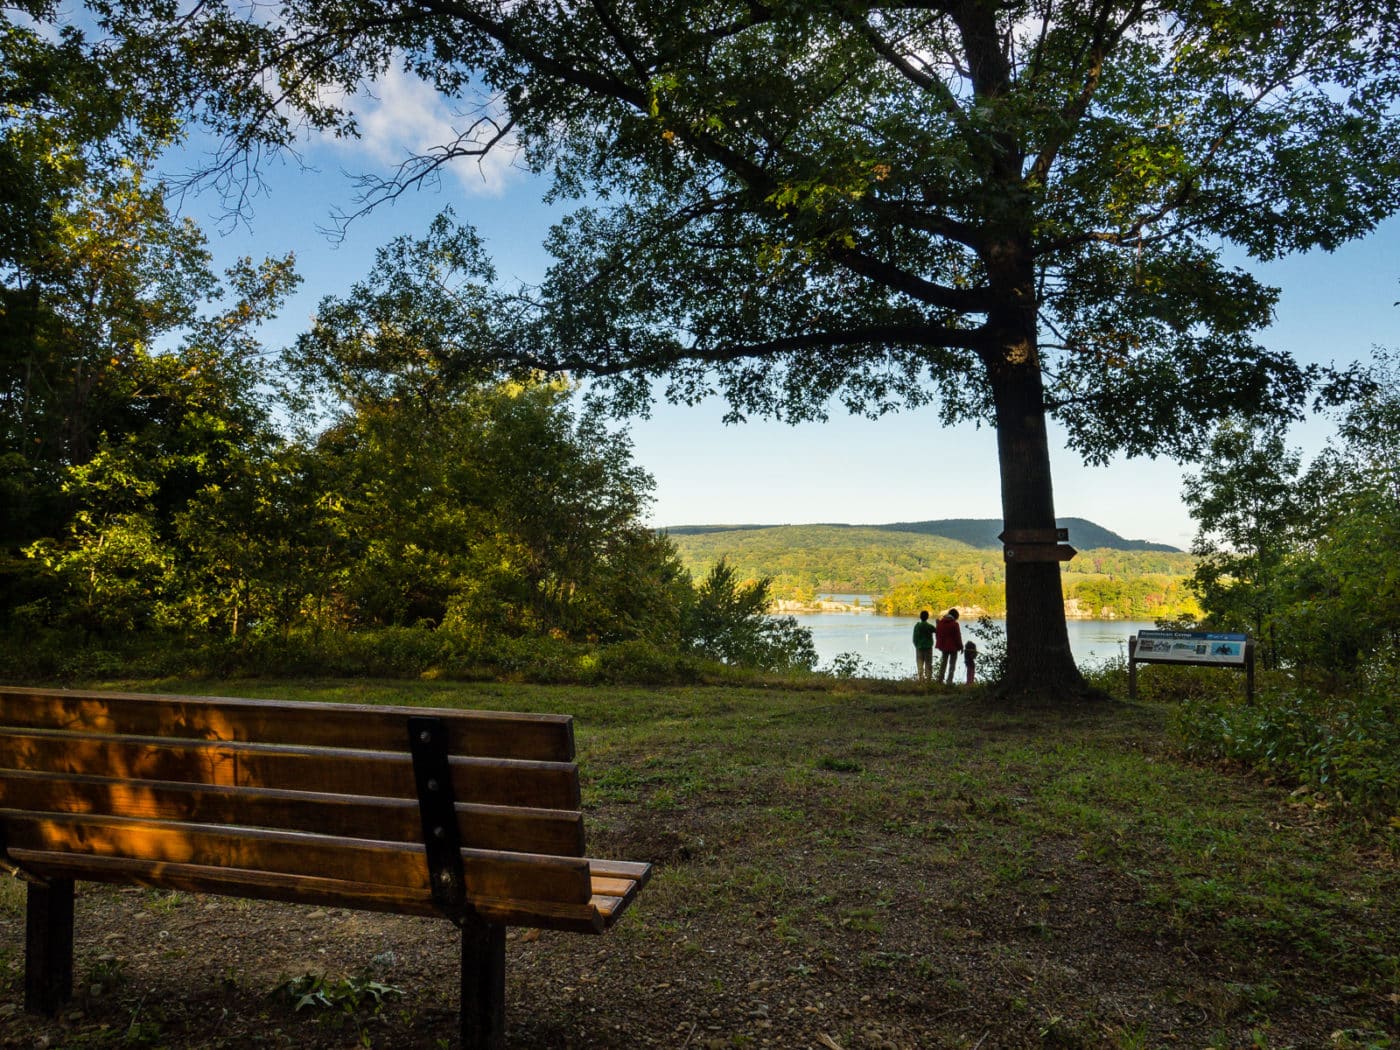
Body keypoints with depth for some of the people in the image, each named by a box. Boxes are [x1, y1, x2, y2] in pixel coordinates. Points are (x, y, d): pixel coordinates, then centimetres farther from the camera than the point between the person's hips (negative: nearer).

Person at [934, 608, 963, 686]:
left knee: (943, 662, 19)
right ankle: (949, 681, 1)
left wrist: (940, 644, 18)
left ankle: (940, 680, 19)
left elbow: (937, 633, 9)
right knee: (952, 664, 6)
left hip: (943, 646, 5)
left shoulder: (940, 622, 2)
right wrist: (960, 646, -2)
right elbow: (958, 636, -13)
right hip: (953, 646, -5)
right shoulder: (954, 624, -16)